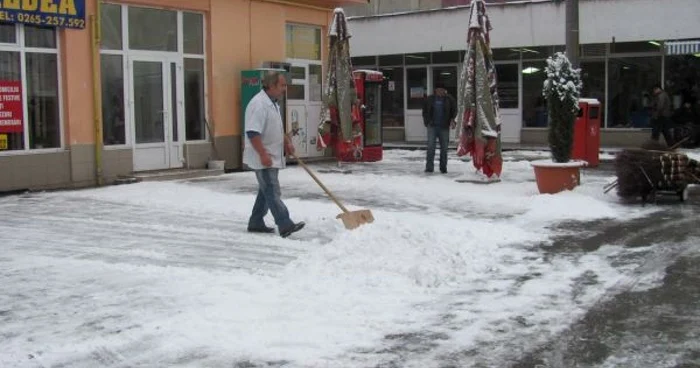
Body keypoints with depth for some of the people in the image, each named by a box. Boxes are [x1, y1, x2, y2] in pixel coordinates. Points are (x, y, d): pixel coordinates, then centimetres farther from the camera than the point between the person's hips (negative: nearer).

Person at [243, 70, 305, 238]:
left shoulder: (273, 103, 13)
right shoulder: (259, 104, -20)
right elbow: (252, 133, -27)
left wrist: (287, 142, 17)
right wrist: (263, 154, -29)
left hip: (273, 157, 10)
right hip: (263, 159, -10)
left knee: (267, 191, 15)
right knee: (273, 193, -10)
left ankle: (256, 223, 24)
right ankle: (285, 226, -13)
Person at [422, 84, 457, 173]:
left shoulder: (449, 99, 2)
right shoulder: (430, 99, 5)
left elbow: (454, 110, 9)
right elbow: (425, 110, 14)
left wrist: (452, 120, -7)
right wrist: (426, 121, 4)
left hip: (444, 127, 0)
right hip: (432, 126, 0)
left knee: (444, 148, 5)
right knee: (431, 147, -7)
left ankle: (443, 168, 14)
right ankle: (429, 167, -3)